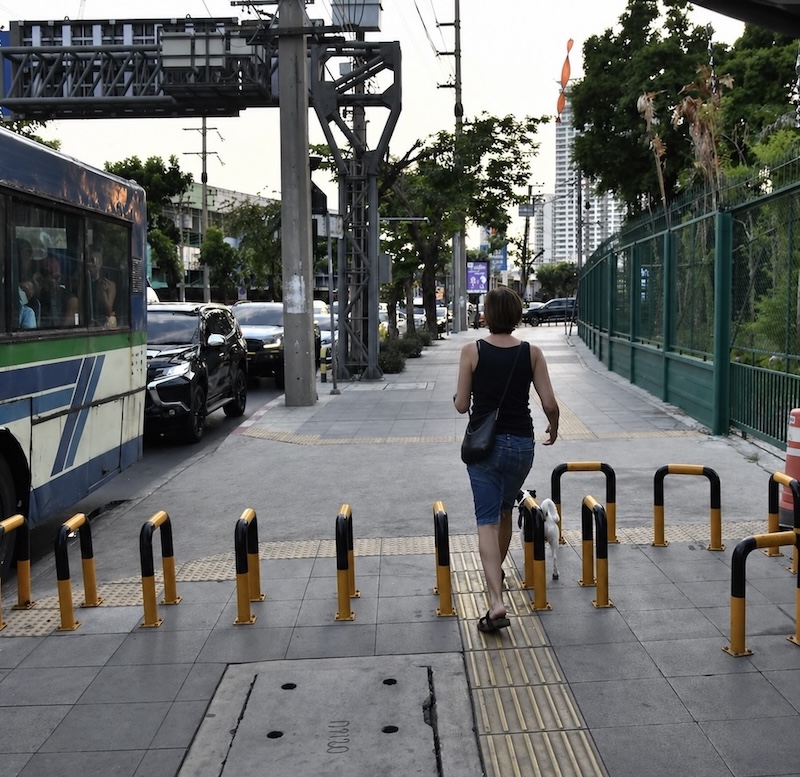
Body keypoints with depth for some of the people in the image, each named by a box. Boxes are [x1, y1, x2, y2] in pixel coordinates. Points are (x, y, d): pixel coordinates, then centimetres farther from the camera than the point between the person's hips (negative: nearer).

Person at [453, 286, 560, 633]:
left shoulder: (472, 351, -7)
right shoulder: (531, 353, -4)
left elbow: (461, 405, -5)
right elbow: (550, 404, -4)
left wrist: (459, 394, 17)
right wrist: (553, 427, 16)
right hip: (521, 443, 2)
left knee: (487, 520, -3)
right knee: (504, 511, 25)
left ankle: (496, 602, -17)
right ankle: (498, 572, 46)